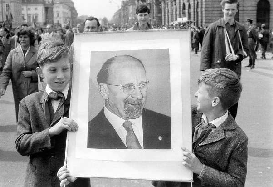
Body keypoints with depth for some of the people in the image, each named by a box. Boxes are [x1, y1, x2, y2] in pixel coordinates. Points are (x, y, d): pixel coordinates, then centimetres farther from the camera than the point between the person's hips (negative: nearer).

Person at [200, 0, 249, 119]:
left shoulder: (241, 29, 7)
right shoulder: (213, 27, -2)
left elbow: (245, 49, 14)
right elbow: (205, 50, -3)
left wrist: (237, 56, -8)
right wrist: (205, 70, -10)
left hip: (234, 70, 3)